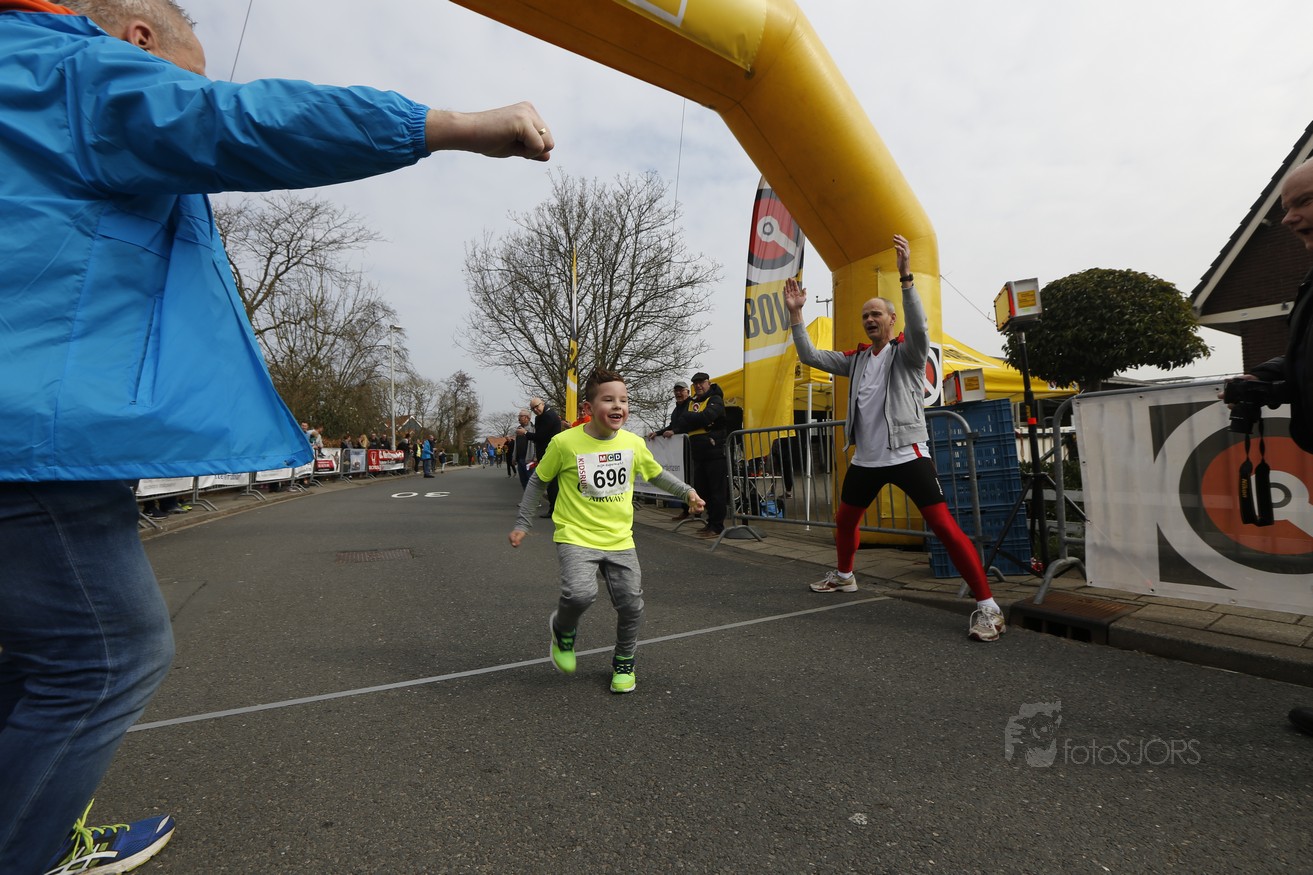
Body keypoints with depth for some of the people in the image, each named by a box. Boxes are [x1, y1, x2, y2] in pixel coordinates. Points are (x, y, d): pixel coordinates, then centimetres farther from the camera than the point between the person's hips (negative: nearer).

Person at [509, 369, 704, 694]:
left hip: (620, 540, 4)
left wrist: (686, 491, 7)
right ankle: (563, 630, 12)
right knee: (580, 593, -26)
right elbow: (538, 481, 3)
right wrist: (522, 523, 5)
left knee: (631, 606, 4)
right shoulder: (565, 442, -11)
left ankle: (624, 664, 34)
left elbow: (656, 474, 17)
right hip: (576, 537, -3)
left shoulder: (634, 443, -2)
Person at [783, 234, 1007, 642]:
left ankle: (987, 607, -3)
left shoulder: (907, 352, -2)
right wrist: (796, 314, 0)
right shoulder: (855, 359, 12)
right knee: (844, 520, 17)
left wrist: (905, 277, -33)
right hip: (866, 458, 6)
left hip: (907, 453, -6)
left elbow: (919, 328, -25)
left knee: (944, 525, -12)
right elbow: (810, 356, 8)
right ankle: (844, 576, 40)